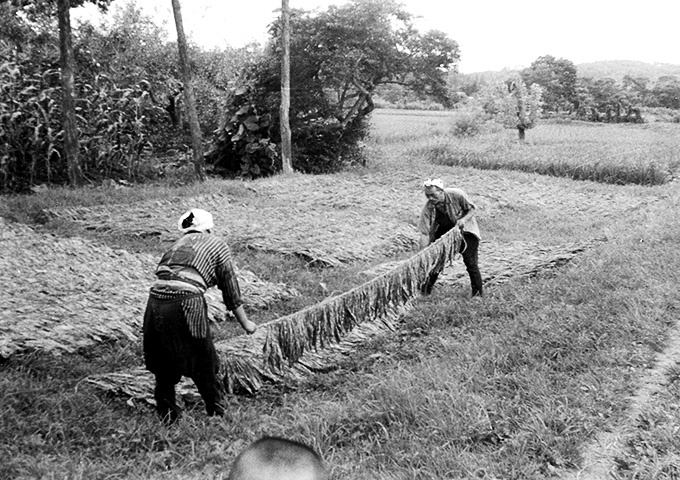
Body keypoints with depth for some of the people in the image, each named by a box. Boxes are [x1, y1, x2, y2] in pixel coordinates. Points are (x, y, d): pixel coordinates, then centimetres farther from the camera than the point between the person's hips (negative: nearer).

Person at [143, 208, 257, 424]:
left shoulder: (178, 244, 27)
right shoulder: (218, 246, 14)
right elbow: (231, 289, 14)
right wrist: (245, 323, 24)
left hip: (156, 300, 5)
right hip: (186, 303, -4)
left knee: (163, 363, 22)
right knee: (204, 365, 14)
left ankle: (167, 414, 32)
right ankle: (217, 411, 29)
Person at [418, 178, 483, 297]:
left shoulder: (457, 195, -30)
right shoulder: (428, 207, -24)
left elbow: (471, 209, -12)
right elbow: (425, 233, -25)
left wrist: (463, 219, -32)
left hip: (465, 229, -2)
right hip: (444, 230, 2)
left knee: (470, 261, -6)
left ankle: (478, 292, 10)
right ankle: (425, 289, 16)